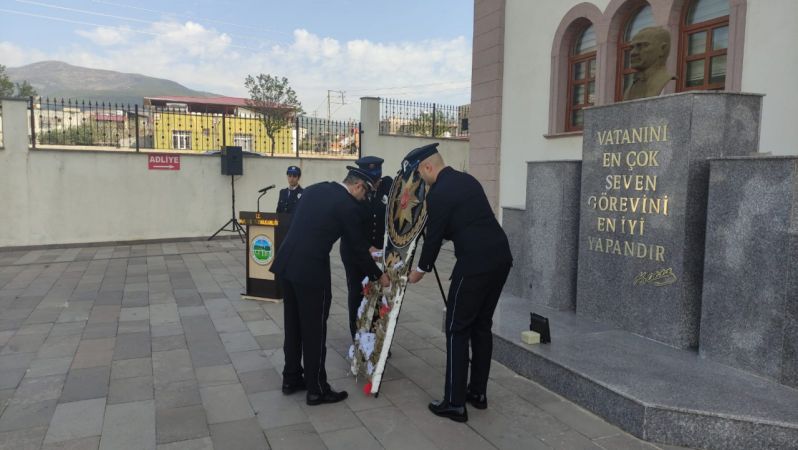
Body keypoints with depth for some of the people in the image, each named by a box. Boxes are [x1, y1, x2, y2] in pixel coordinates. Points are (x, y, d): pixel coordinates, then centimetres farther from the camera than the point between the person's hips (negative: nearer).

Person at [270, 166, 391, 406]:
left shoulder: (314, 189, 15)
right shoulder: (348, 206, -7)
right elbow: (359, 248, -3)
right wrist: (378, 275, 10)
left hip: (286, 263, 8)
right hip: (311, 269, -8)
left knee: (293, 324, 19)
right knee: (314, 330, 4)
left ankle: (291, 378, 32)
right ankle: (317, 389, 16)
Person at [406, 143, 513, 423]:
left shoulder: (438, 192, -9)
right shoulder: (467, 180, 16)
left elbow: (434, 236, -4)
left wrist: (421, 269, 12)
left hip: (475, 263, -9)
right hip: (500, 257, 9)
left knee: (458, 330, 2)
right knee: (482, 325, 17)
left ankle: (455, 403, 8)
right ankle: (478, 392, 27)